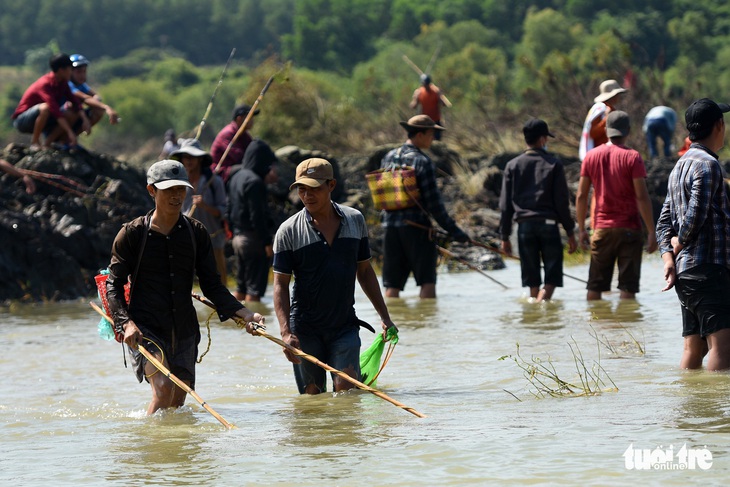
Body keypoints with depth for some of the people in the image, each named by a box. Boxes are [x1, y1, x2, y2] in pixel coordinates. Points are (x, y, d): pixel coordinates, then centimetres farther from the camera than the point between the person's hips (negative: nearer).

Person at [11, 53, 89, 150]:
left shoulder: (62, 83, -1)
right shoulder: (45, 85, -27)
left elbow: (75, 101, -1)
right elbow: (55, 110, -36)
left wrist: (85, 119, -18)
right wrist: (70, 132, -40)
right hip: (22, 120, -8)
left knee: (72, 115, -8)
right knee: (45, 108, -38)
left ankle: (46, 143, -7)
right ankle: (34, 142, -21)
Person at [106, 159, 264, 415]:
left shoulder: (196, 233, 8)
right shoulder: (133, 233, -3)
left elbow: (212, 285, 10)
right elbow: (113, 285, -2)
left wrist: (244, 313, -5)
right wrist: (127, 323, -18)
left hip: (184, 328, 4)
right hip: (145, 328, -4)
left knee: (178, 402, 5)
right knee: (164, 388, -23)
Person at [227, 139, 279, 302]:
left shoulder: (236, 178, 11)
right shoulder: (255, 182, -17)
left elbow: (230, 210, 17)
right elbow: (257, 216, -20)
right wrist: (267, 242, -18)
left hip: (238, 236, 9)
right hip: (255, 239, -9)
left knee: (241, 287, 15)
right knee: (255, 288, -3)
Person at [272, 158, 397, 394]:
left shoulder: (355, 220, 4)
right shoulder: (289, 231, -6)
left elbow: (364, 270, 14)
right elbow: (280, 285, -6)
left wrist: (384, 317, 11)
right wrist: (286, 332, -18)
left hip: (345, 327, 2)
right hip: (305, 329, -1)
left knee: (347, 390, -14)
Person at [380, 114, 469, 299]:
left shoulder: (388, 158, 11)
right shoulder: (422, 161, -9)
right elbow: (434, 203, -12)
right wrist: (453, 230, -6)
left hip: (390, 228, 6)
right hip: (416, 227, -6)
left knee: (392, 285, 5)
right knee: (427, 282, -4)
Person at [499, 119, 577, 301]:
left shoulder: (513, 165, 7)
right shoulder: (553, 164, -1)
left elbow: (506, 204, 6)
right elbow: (562, 201, -2)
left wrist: (505, 236, 11)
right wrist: (570, 232, 3)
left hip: (524, 225, 3)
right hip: (548, 224, -3)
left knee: (532, 279, 9)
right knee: (552, 277, -1)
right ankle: (542, 302, -25)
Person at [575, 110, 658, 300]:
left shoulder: (591, 156, 5)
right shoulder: (632, 157, -7)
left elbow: (581, 196, 6)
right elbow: (642, 197, -12)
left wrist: (582, 229, 14)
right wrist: (651, 232, -9)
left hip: (601, 228, 3)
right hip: (629, 228, -3)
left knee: (595, 285, 7)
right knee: (628, 286, -2)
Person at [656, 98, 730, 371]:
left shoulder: (680, 167, 19)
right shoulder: (707, 165, -11)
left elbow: (665, 220, 17)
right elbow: (696, 215, -18)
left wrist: (669, 258, 4)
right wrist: (680, 244, 0)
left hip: (685, 273, 10)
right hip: (707, 268, -10)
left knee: (694, 348, 8)